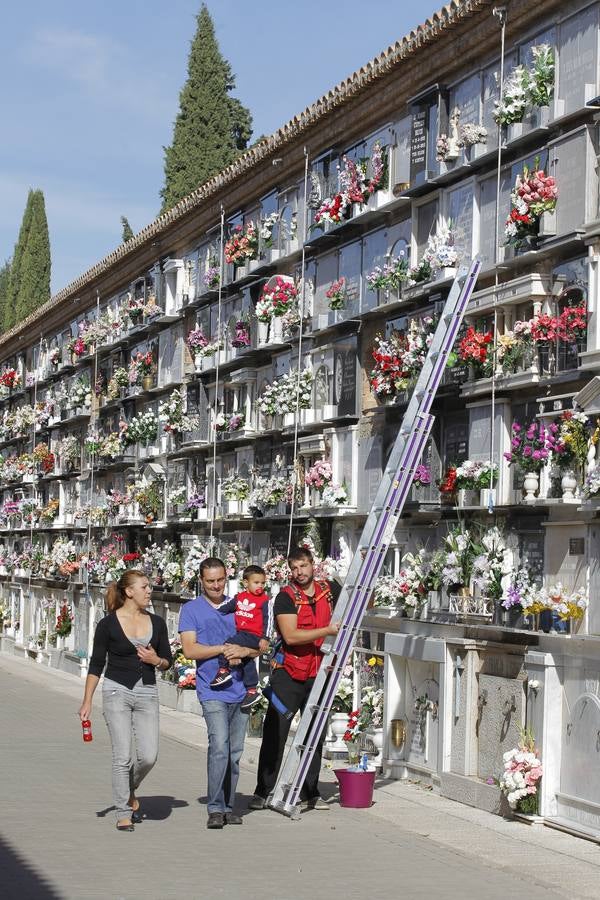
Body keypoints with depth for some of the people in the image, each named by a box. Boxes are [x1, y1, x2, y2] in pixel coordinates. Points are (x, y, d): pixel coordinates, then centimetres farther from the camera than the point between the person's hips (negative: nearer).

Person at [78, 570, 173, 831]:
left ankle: (129, 791, 24)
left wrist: (156, 660, -9)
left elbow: (168, 661, 14)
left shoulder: (156, 623, 8)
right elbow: (96, 664, 1)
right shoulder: (108, 624, -3)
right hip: (117, 692, -3)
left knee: (149, 755, -6)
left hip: (147, 693, 3)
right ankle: (123, 814, 6)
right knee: (122, 756, -6)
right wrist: (87, 702, -2)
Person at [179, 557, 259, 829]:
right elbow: (190, 650, -6)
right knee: (219, 746, -18)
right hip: (212, 691, -4)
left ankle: (228, 806, 16)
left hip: (241, 689, 4)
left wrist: (243, 651, -8)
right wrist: (224, 648, -11)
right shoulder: (191, 609, 4)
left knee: (234, 752, 7)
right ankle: (215, 808, -12)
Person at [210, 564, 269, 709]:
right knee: (247, 662, 11)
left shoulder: (264, 600, -6)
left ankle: (224, 670, -10)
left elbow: (267, 621, -10)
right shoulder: (240, 597, 11)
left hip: (253, 636, -7)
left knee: (229, 644, -23)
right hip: (241, 633, 7)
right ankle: (252, 691, 19)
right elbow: (225, 608, 21)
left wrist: (265, 638, -17)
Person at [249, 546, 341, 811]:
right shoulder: (286, 597, -9)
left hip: (317, 675, 4)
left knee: (315, 735, 8)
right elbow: (290, 636, -21)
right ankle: (263, 792, 7)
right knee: (275, 735, -1)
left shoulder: (329, 590, 5)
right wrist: (327, 630, -23)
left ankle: (310, 793, 17)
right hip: (288, 674, -4)